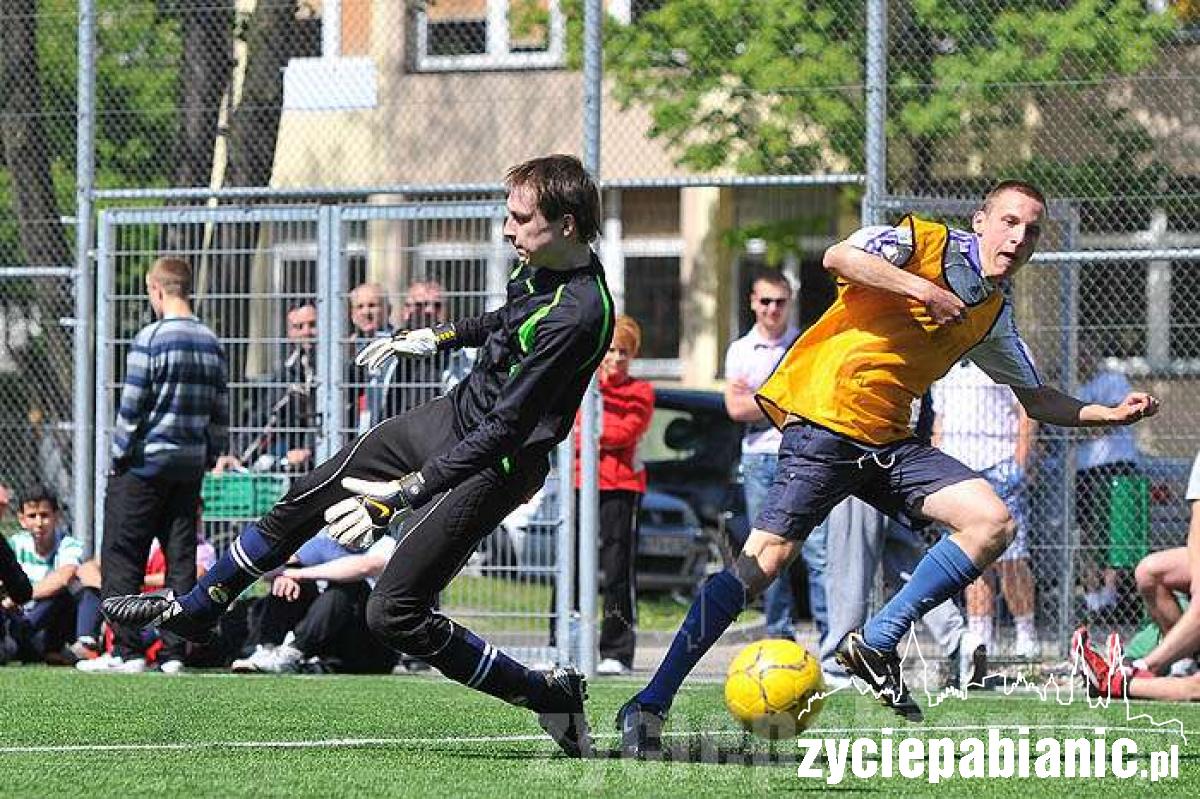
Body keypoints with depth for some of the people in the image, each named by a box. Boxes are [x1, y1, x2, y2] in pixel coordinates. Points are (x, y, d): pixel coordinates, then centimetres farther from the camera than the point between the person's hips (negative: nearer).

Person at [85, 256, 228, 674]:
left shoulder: (151, 339, -12)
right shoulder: (212, 344, 8)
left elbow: (132, 408, -12)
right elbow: (220, 412, 11)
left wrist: (119, 457, -3)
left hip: (145, 464, -6)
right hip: (190, 466, 6)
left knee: (122, 557, 0)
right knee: (181, 557, 8)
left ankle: (128, 650, -4)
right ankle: (175, 650, 6)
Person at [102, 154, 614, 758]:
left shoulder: (580, 314, -32)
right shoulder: (542, 261, -5)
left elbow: (505, 429, -31)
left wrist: (402, 493, -31)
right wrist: (435, 338, 29)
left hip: (493, 465, -9)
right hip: (455, 415, 9)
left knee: (392, 614, -13)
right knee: (306, 498, 18)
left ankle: (552, 697, -1)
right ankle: (192, 611, 39)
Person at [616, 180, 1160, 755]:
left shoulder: (994, 315, 17)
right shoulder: (927, 242, -3)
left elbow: (1037, 401, 28)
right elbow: (838, 258, -20)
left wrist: (1111, 414, 17)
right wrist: (923, 290, -20)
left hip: (888, 440, 7)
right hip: (825, 418, -7)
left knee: (992, 523, -11)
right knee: (766, 558, -15)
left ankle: (876, 643, -3)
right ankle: (649, 705, -11)